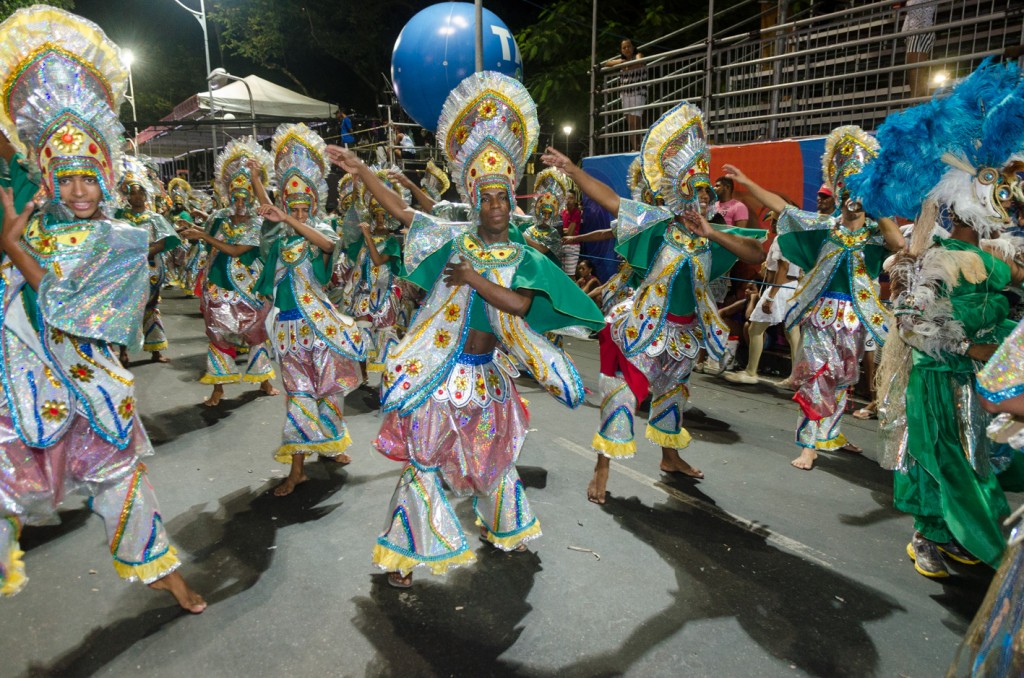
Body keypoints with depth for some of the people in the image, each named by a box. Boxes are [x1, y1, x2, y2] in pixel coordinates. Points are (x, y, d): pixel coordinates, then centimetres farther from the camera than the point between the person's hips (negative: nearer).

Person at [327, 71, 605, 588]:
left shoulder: (523, 259, -1)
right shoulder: (455, 239, -2)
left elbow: (519, 304, -19)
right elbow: (400, 211, -2)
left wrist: (474, 278, -22)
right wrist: (361, 172, -6)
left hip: (485, 371, 2)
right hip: (438, 368, -1)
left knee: (492, 455, 20)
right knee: (423, 458, 4)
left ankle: (502, 527, 45)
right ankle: (404, 552, 21)